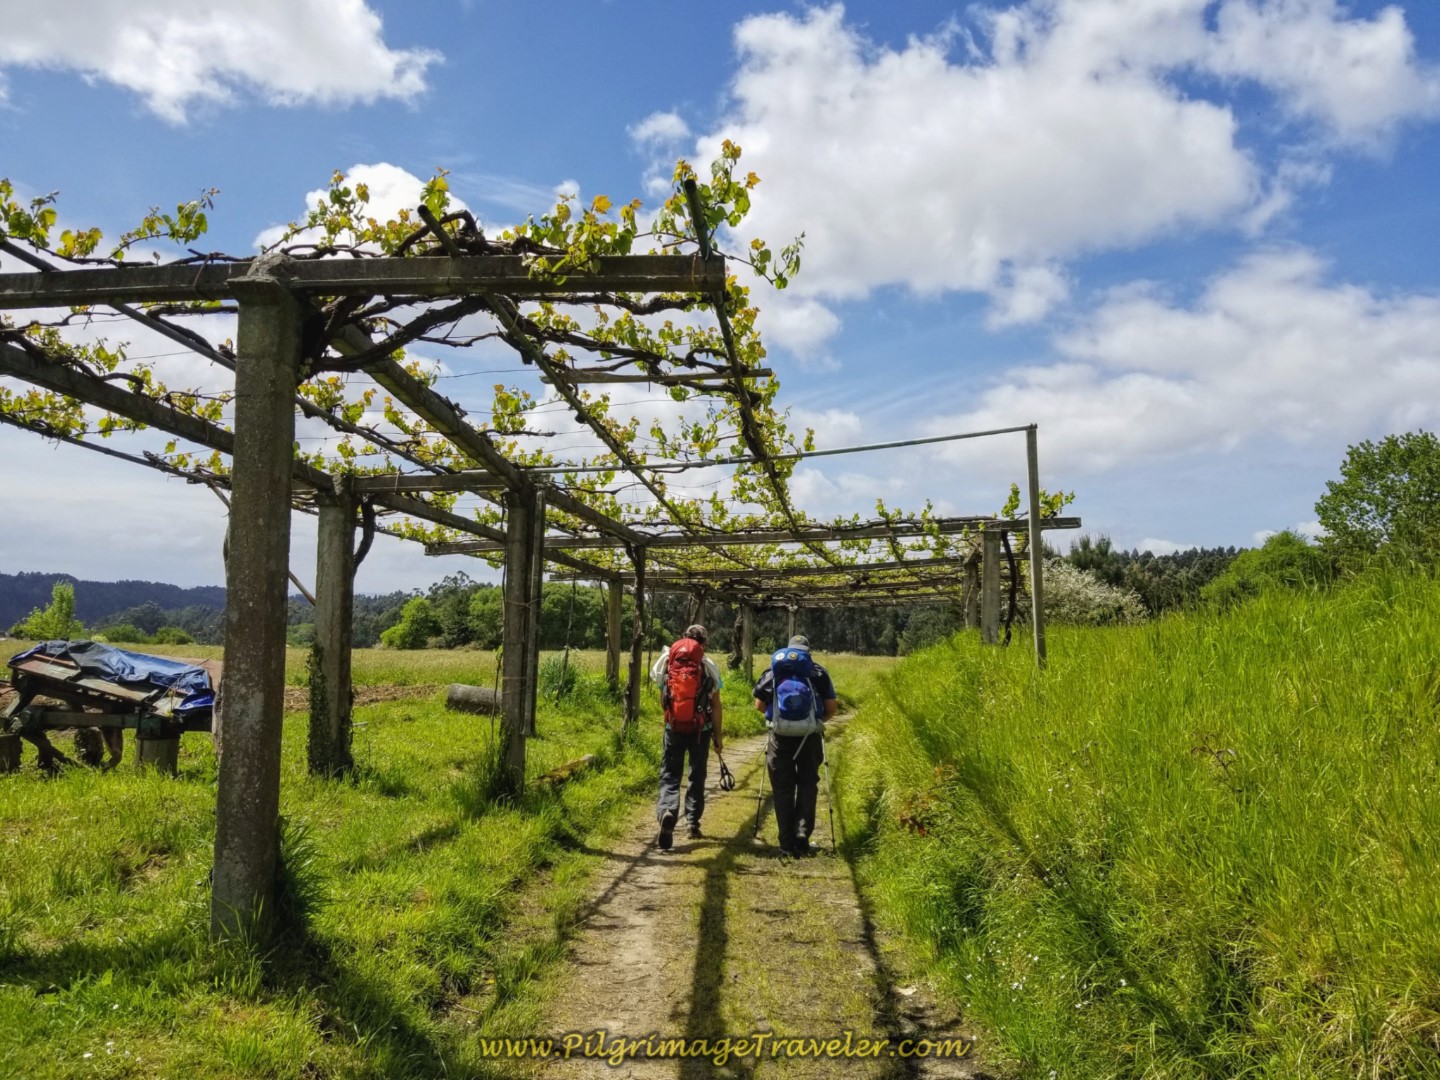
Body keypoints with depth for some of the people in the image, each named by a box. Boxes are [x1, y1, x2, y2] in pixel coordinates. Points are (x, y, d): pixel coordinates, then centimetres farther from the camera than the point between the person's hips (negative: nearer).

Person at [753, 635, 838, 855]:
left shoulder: (772, 673, 8)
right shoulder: (818, 673, 5)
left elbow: (759, 705, 6)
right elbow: (831, 706, 2)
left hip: (780, 737, 0)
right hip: (810, 737, 0)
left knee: (783, 789, 8)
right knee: (807, 786, 12)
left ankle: (787, 841, 10)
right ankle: (802, 835, 2)